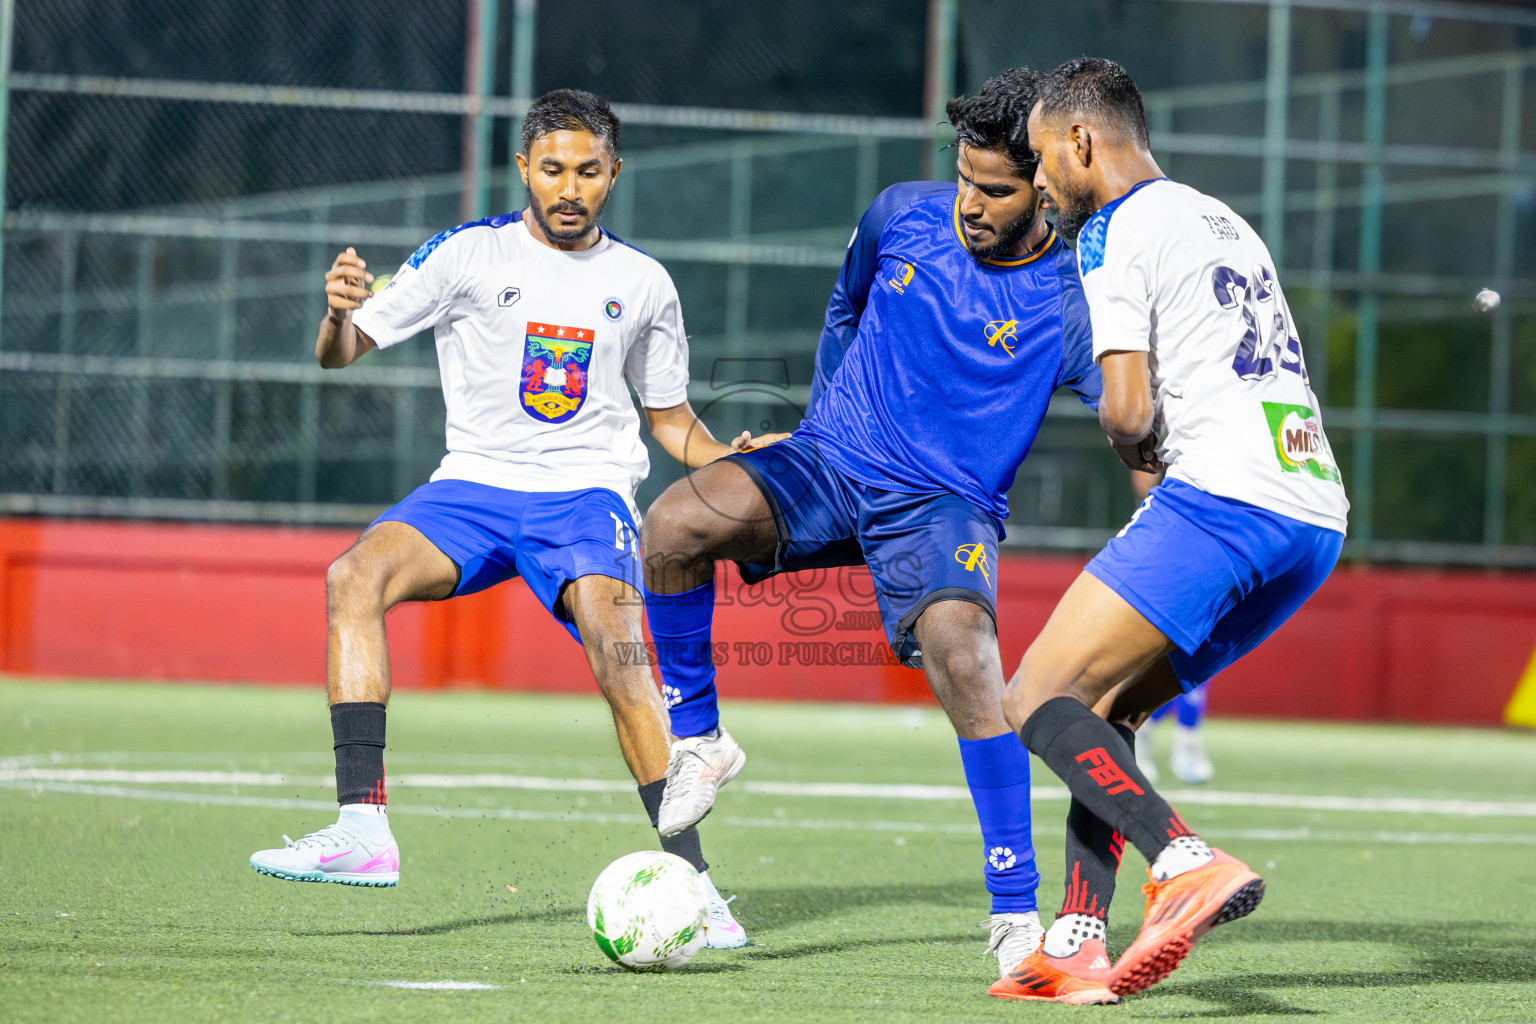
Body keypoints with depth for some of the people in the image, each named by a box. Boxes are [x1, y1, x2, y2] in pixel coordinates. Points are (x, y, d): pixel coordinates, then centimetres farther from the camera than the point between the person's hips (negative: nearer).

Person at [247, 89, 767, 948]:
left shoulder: (643, 283, 10)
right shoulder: (470, 254, 3)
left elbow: (671, 418, 21)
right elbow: (342, 353, 0)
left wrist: (728, 458, 1)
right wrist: (340, 313, -23)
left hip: (589, 491, 0)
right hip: (475, 485, 1)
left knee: (618, 651, -27)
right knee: (356, 575, -27)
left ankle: (689, 876, -22)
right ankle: (363, 827, -30)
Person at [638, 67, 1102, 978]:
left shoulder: (1069, 306, -12)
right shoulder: (902, 216, 0)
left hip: (945, 505, -3)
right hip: (831, 461, 3)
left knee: (963, 652, -33)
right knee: (674, 524, -26)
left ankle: (1016, 913, -22)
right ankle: (698, 741, -1)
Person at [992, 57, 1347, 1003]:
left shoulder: (1114, 232, -1)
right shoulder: (1228, 223, 27)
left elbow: (1130, 410, -9)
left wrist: (1134, 450, 11)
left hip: (1220, 499, -9)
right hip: (1317, 519, 9)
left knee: (1039, 700, -7)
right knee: (1104, 712, 16)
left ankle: (1190, 863, -26)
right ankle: (1076, 948, 5)